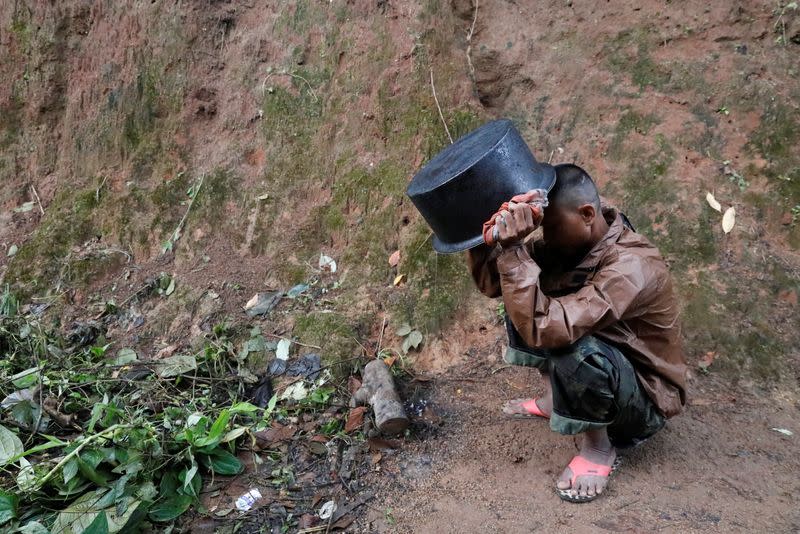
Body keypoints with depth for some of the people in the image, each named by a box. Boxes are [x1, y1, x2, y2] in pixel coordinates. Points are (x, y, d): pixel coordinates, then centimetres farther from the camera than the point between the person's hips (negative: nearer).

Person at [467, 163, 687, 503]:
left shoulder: (632, 266, -33)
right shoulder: (569, 243, -9)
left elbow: (544, 328, -43)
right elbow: (492, 283, -10)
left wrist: (513, 249, -44)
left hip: (646, 400, -7)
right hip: (599, 371, 7)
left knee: (575, 349, -38)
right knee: (521, 302, -4)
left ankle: (600, 446, -10)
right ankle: (553, 399, 9)